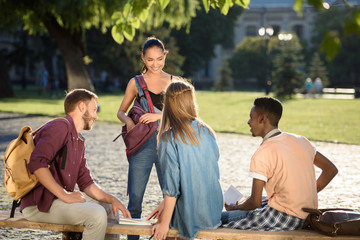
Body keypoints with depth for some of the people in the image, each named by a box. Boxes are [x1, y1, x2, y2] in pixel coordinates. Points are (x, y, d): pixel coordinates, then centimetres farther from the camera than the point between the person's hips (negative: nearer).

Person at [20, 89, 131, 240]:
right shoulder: (60, 126, -13)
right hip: (38, 204, -10)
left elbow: (85, 182, 19)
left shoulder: (79, 141, 18)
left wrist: (111, 199, 3)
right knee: (96, 214, -27)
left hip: (59, 197, 10)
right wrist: (65, 196, -25)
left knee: (109, 208, 19)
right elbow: (36, 163, -26)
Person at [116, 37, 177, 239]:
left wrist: (159, 116, -18)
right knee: (135, 198, 1)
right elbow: (121, 111, 13)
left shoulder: (173, 82, 6)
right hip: (142, 144, 0)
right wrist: (127, 120, -10)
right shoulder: (136, 83, 6)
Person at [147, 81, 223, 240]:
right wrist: (165, 203, 10)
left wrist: (164, 223, -9)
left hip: (189, 217, -5)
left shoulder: (169, 139, -17)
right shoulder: (208, 132, 0)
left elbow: (171, 185, -18)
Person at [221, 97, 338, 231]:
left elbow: (255, 202, -13)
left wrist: (235, 208, 7)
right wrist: (307, 195, 15)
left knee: (222, 219, -2)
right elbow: (331, 169, 13)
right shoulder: (300, 141, 5)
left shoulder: (261, 154, -16)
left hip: (283, 218, -8)